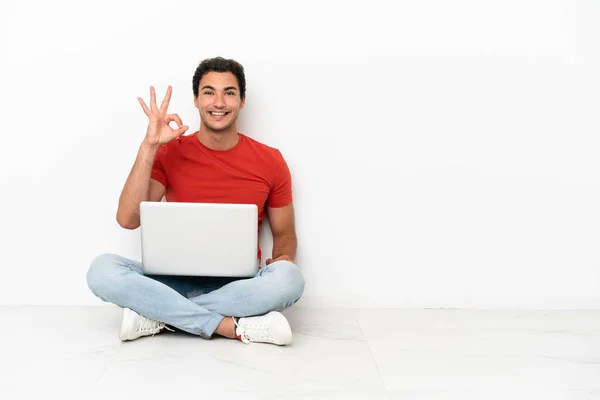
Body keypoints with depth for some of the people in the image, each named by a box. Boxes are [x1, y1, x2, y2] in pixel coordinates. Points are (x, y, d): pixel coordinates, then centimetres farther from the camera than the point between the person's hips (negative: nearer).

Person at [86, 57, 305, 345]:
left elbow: (285, 235, 12)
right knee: (102, 270, -27)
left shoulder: (270, 161, 2)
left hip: (238, 286, 0)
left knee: (289, 278, -33)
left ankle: (158, 318, -23)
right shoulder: (169, 153, 1)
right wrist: (149, 146, -17)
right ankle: (237, 327, -29)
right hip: (177, 281, 0)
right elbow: (127, 219, -11)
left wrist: (282, 260, -12)